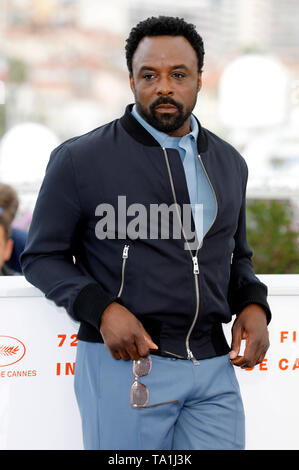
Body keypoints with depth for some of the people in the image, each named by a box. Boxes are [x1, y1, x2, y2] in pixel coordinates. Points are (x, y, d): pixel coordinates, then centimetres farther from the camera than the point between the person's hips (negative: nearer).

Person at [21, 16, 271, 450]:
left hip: (213, 369, 4)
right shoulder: (80, 160, -3)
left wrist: (253, 304, 3)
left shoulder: (229, 163, 13)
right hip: (124, 366, -4)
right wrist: (101, 309, -16)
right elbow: (42, 256, 0)